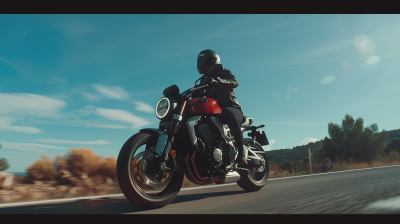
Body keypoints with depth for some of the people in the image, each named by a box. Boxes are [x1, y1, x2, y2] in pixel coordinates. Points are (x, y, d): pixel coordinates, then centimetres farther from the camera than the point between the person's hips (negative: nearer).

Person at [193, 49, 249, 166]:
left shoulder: (224, 73, 3)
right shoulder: (203, 80, 22)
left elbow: (235, 82, -20)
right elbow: (200, 95, 10)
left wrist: (218, 81, -38)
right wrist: (194, 94, -14)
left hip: (232, 109, -6)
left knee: (227, 113, -40)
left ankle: (242, 148, -32)